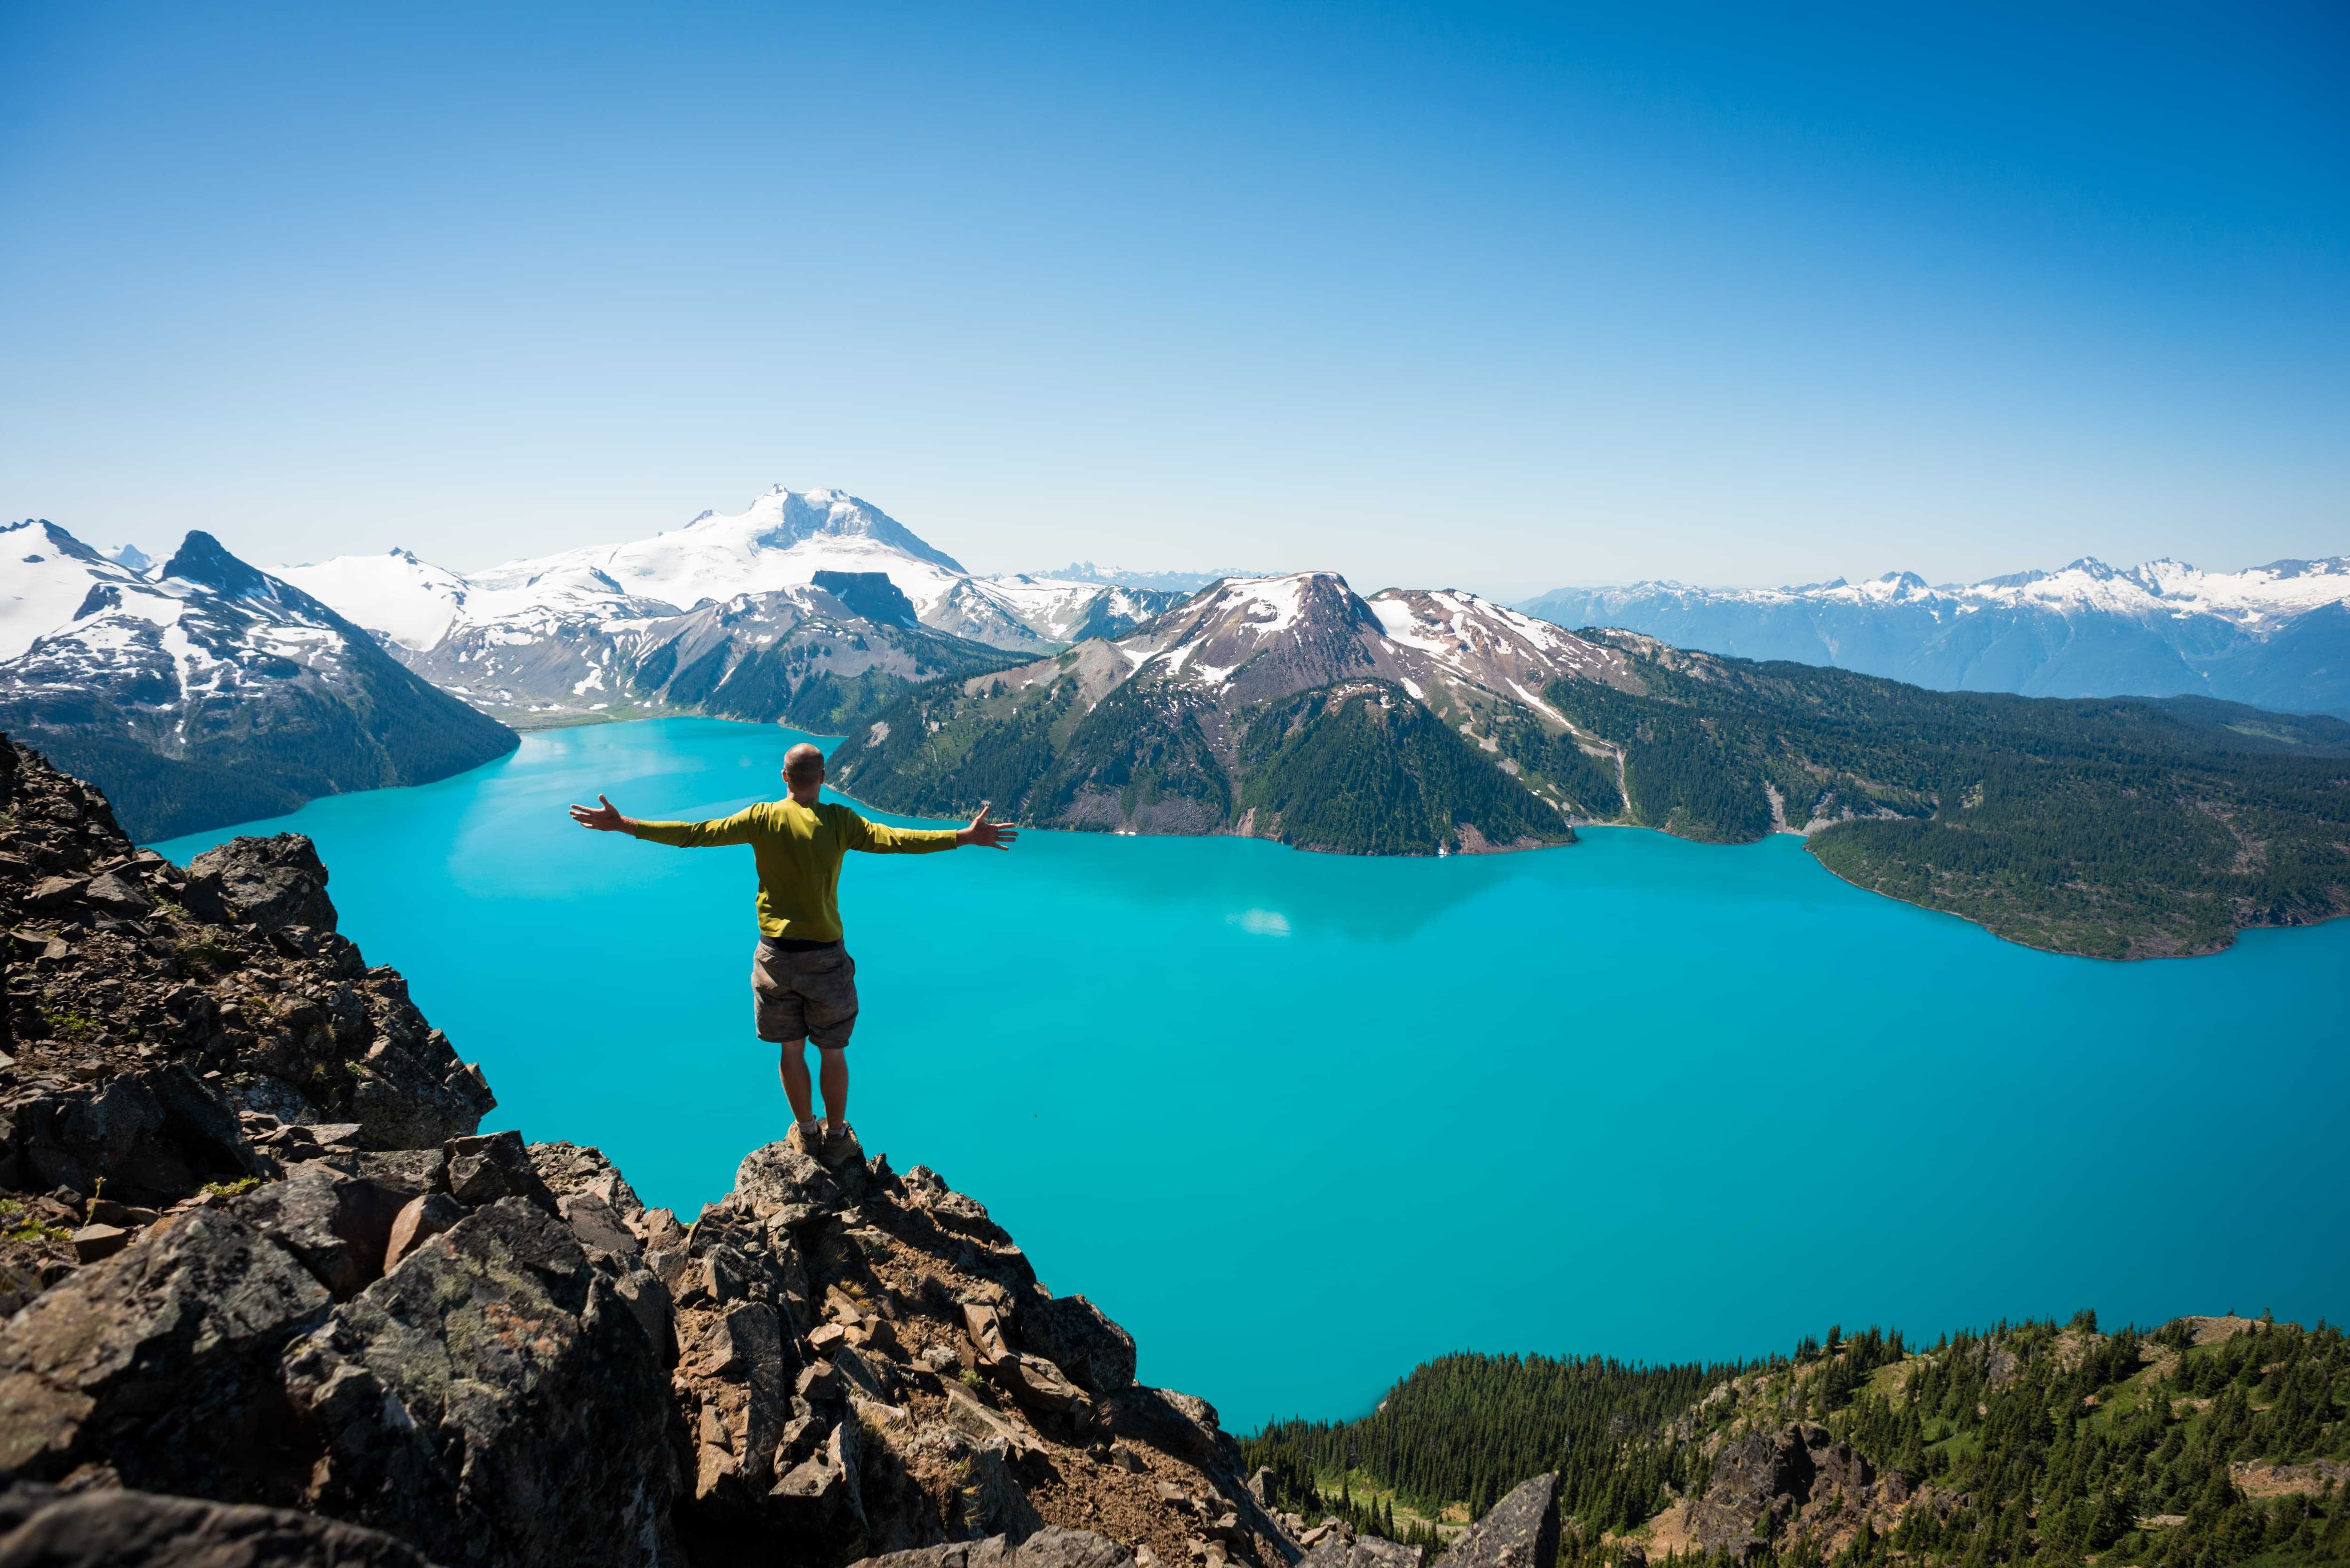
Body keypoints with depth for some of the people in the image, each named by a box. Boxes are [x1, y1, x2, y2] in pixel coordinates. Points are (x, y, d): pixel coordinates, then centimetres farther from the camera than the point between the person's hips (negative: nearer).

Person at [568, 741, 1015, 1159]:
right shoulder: (838, 821, -11)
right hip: (825, 957, -2)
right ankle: (836, 1137, 27)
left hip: (776, 955, 2)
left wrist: (624, 826, 2)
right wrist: (965, 837, -15)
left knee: (791, 1050, 17)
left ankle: (807, 1132, 33)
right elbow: (893, 840, -19)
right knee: (833, 1053, 14)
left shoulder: (762, 818, -6)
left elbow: (696, 833, -6)